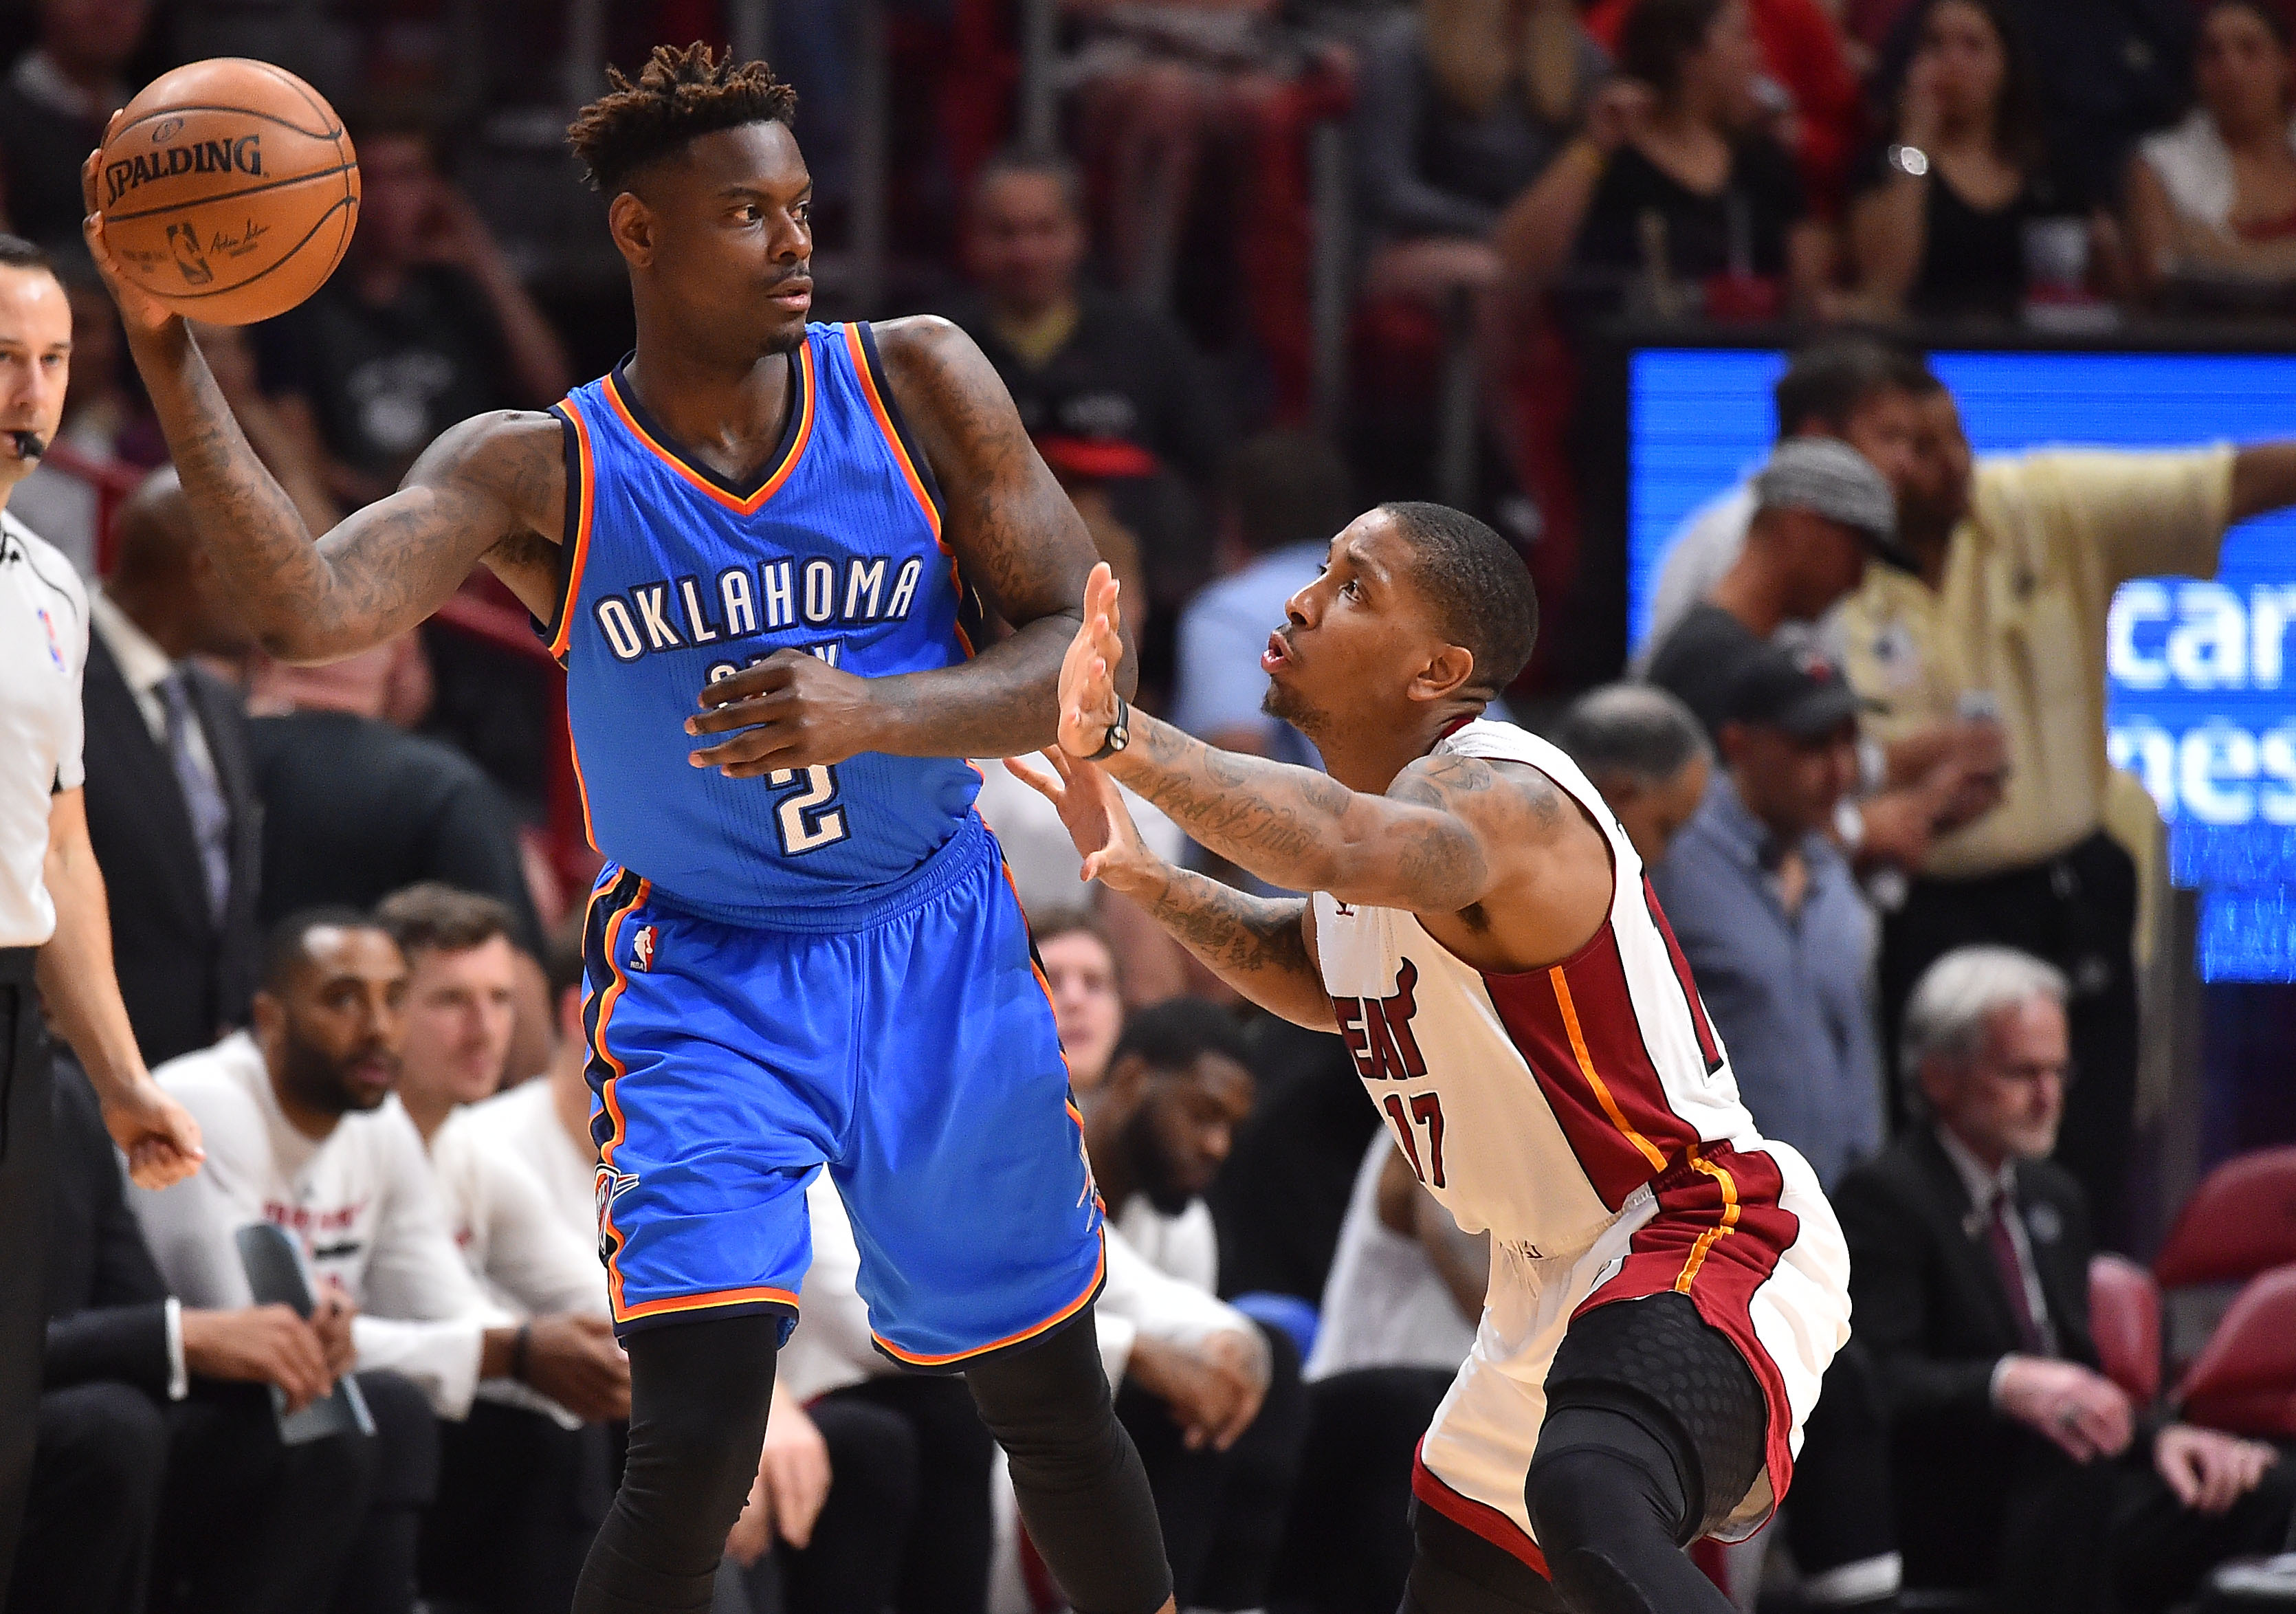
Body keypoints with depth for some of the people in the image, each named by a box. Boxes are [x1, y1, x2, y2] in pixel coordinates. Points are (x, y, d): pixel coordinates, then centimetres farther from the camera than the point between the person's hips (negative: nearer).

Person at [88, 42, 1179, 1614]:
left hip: (937, 954, 2)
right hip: (703, 975, -2)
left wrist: (870, 714, -30)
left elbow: (1082, 660, -12)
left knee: (1051, 1408, 15)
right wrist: (170, 360, -40)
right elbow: (312, 611, -29)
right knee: (698, 1443, -19)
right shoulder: (538, 473, -13)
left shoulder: (917, 385, -9)